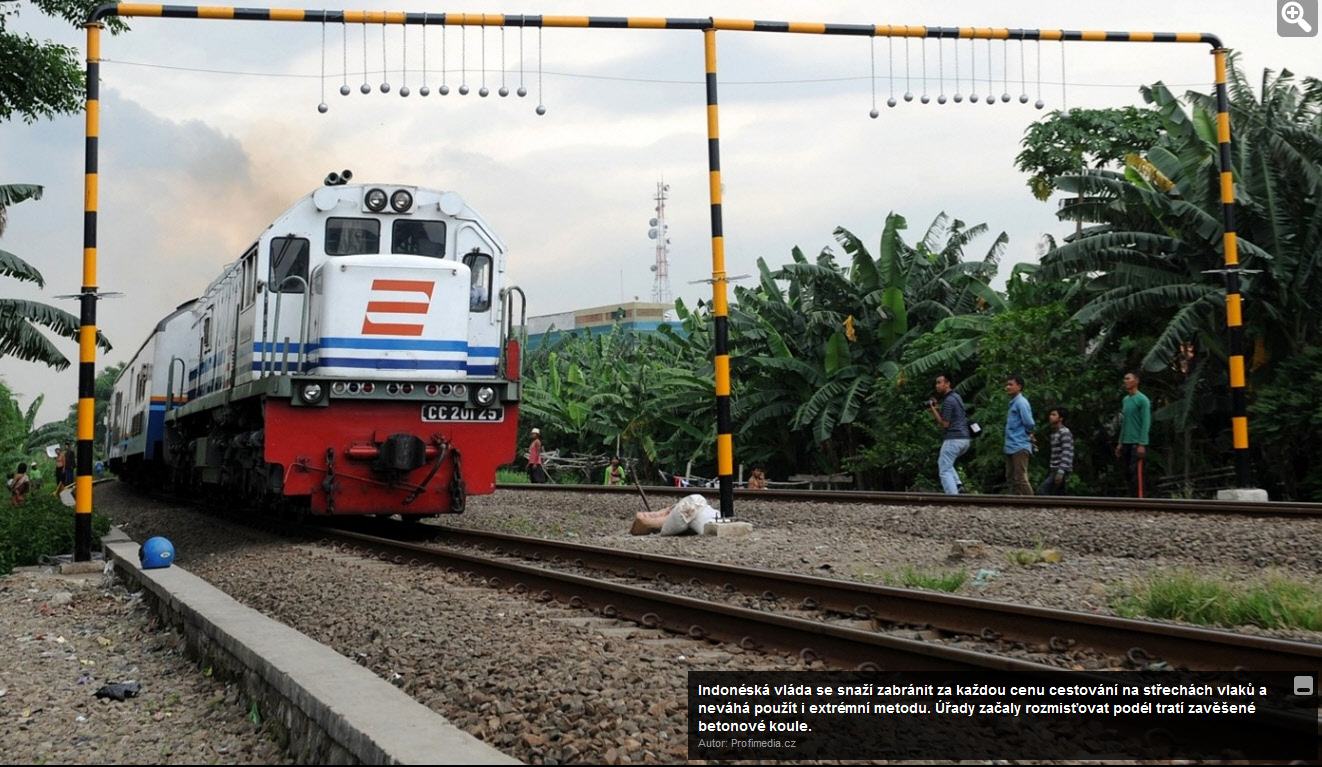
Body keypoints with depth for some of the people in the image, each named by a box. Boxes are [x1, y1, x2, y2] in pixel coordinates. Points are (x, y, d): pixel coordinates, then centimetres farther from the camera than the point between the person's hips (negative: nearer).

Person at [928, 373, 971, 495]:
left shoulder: (948, 401, -14)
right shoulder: (956, 396, 17)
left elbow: (945, 424, -14)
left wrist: (933, 410, -9)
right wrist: (937, 408, 12)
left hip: (953, 439, -10)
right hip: (965, 439, 10)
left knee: (944, 471, -4)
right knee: (942, 462, 28)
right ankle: (957, 485, 11)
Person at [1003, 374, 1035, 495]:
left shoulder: (1021, 402, -12)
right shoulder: (1013, 403, 18)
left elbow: (1029, 423, -19)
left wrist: (1028, 434, -2)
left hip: (1019, 447, -10)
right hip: (1010, 447, 10)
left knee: (1021, 478, -11)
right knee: (1011, 478, 11)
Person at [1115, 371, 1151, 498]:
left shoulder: (1142, 400, -8)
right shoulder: (1125, 400, 15)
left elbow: (1146, 423, -12)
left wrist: (1142, 444, -18)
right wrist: (1120, 443, 16)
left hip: (1137, 443, -8)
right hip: (1126, 443, 8)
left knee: (1136, 473, -11)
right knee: (1128, 473, 8)